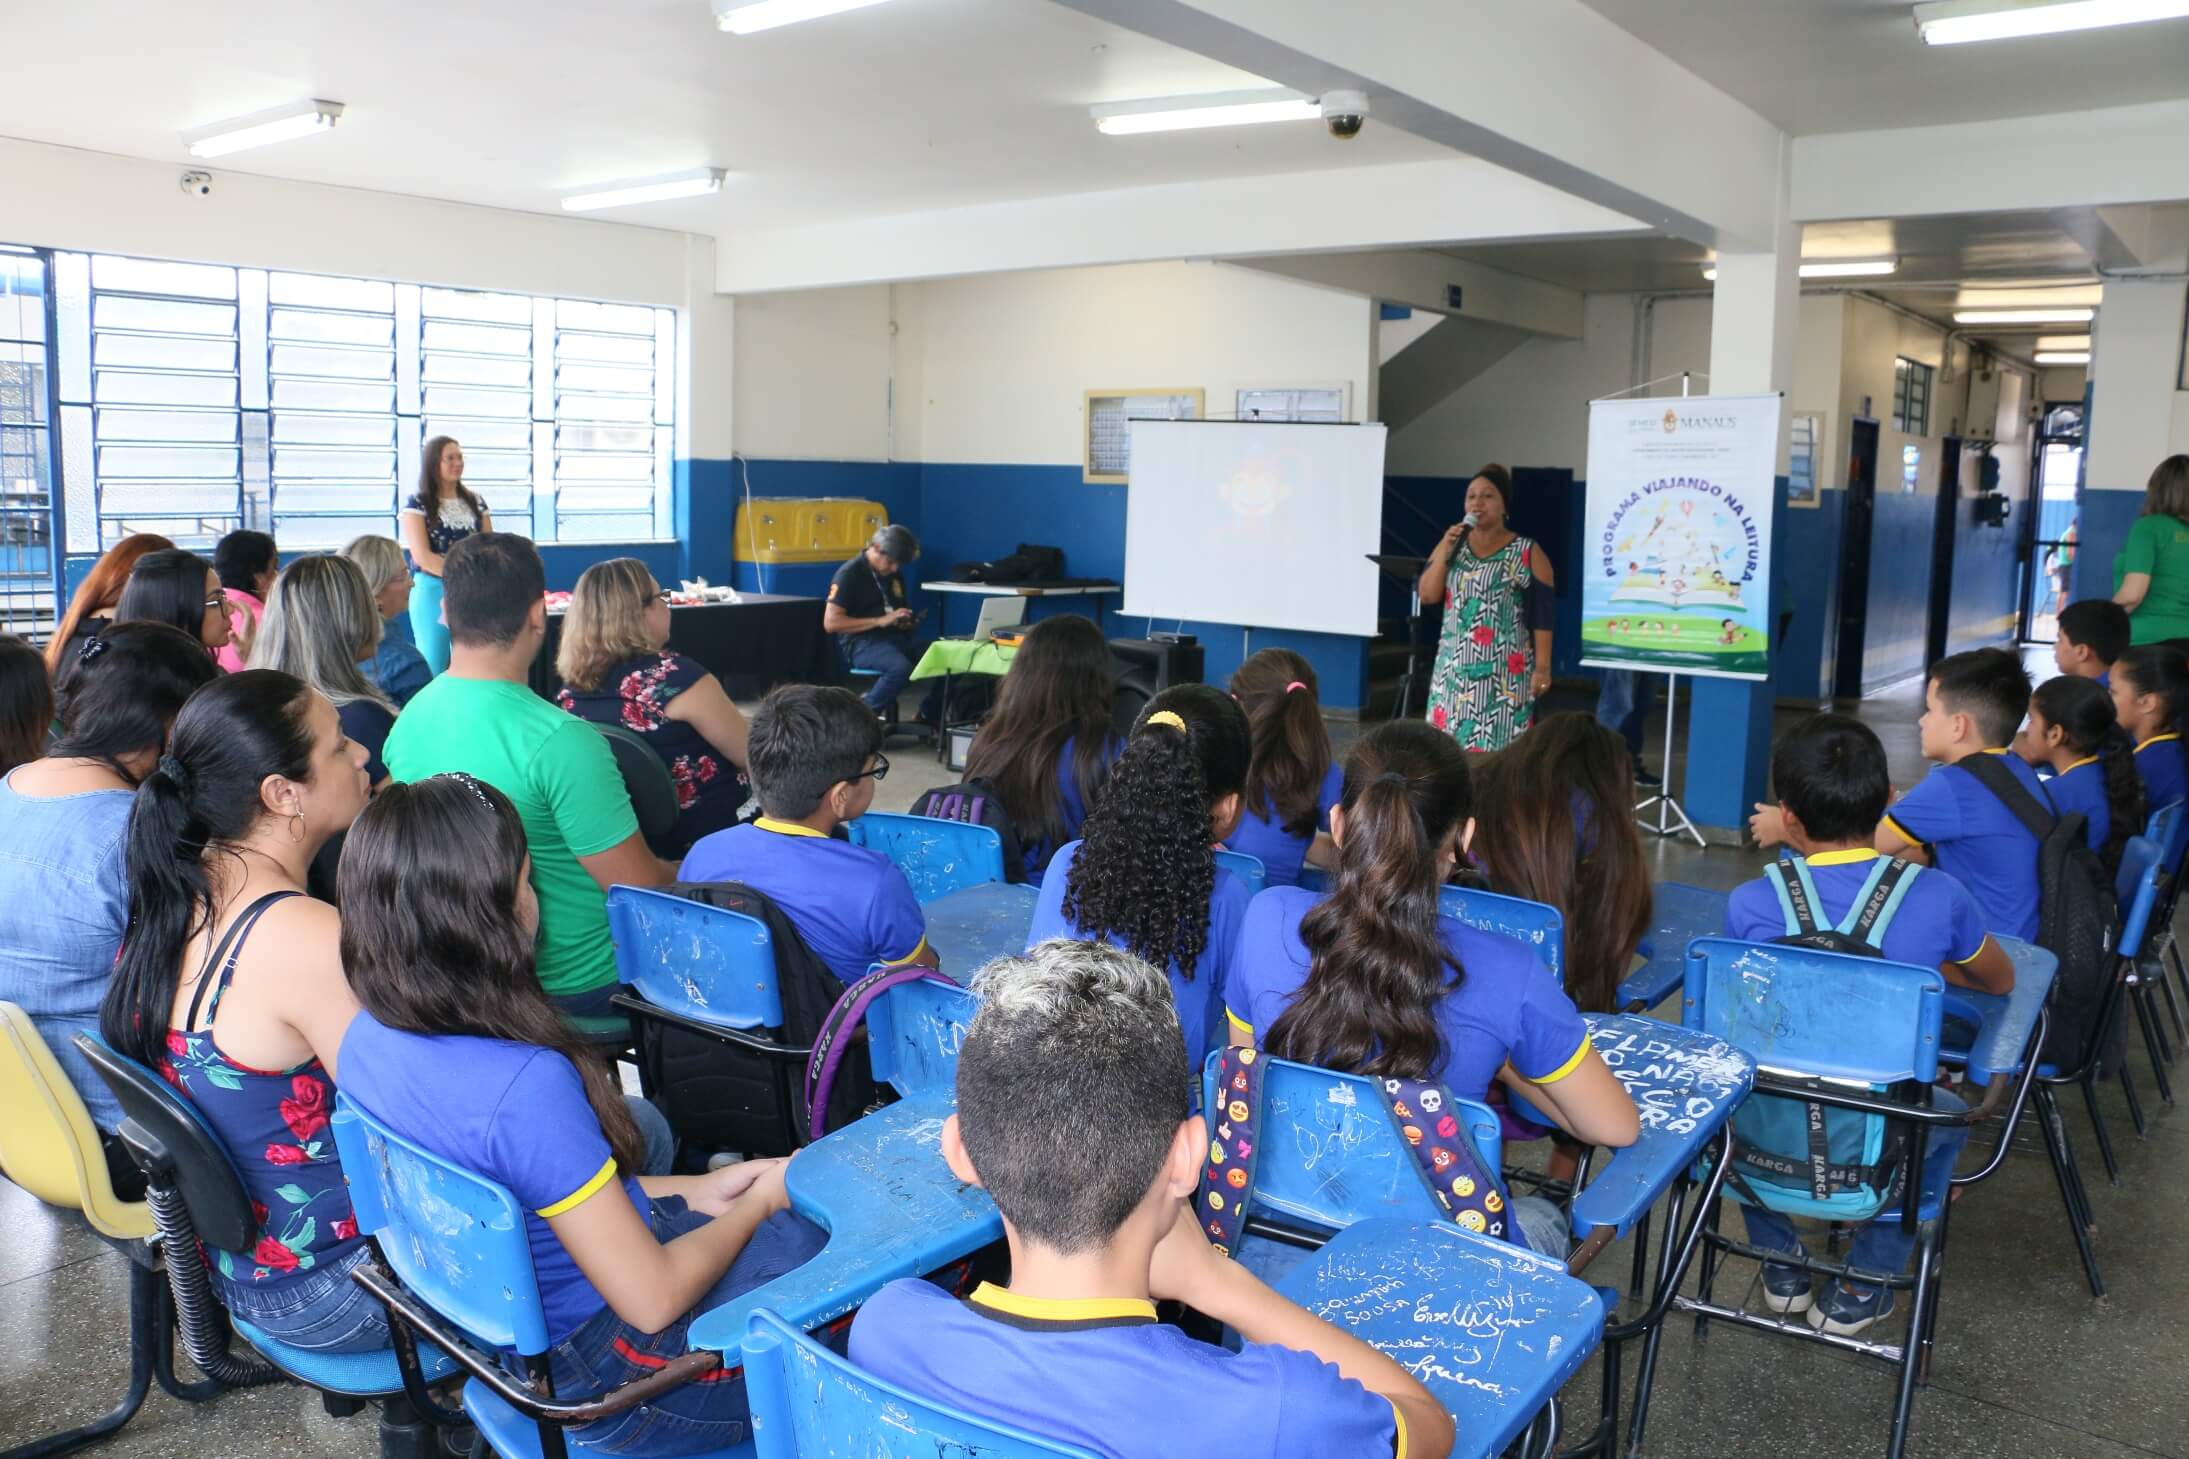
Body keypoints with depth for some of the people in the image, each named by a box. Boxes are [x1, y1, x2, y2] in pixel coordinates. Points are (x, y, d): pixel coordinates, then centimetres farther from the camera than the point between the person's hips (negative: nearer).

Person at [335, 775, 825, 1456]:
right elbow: (653, 1300, -25)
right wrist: (756, 1204, -7)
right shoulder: (527, 1085, -34)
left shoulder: (367, 1039, -8)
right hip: (592, 1379, -8)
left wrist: (697, 1192, 5)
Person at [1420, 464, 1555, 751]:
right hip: (1454, 668, 4)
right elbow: (1427, 596, 3)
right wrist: (1445, 551, -7)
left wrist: (1542, 667, -11)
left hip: (1505, 672, -4)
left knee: (1499, 748, -9)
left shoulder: (1528, 553, -2)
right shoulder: (1451, 545, 12)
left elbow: (1542, 615, -5)